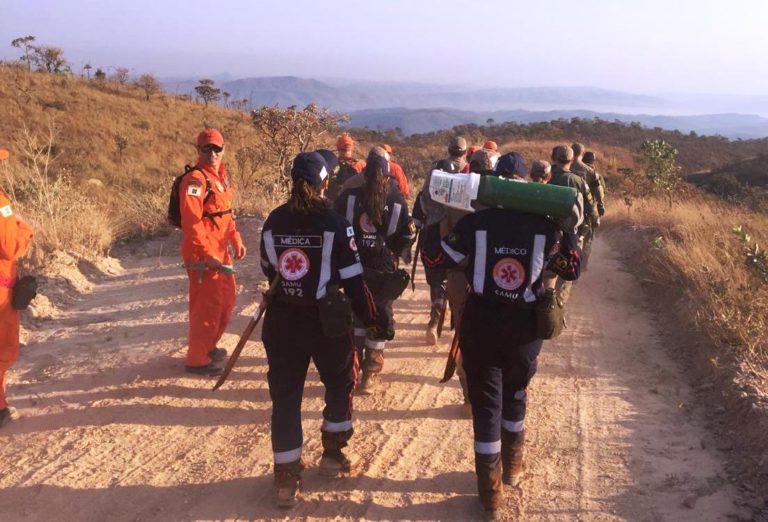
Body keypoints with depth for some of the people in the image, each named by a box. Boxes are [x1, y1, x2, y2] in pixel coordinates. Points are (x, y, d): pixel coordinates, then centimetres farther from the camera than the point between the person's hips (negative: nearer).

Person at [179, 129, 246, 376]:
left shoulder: (220, 176, 13)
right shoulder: (195, 179, -16)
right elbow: (191, 222, -24)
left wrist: (236, 240, 15)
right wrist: (208, 255, -27)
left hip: (220, 251, 10)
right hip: (203, 255, -10)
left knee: (226, 301, 20)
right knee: (208, 306, -4)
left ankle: (208, 346, 38)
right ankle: (197, 359, 10)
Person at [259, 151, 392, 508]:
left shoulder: (274, 221, 0)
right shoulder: (335, 224, -12)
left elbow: (267, 270, 11)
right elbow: (353, 281, -12)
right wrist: (374, 320, -2)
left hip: (281, 320, 3)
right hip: (326, 320, -3)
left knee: (285, 394, 9)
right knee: (340, 382, 20)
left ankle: (286, 477, 11)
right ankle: (334, 456, 31)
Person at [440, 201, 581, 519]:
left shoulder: (474, 223, -11)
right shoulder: (546, 227, -8)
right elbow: (571, 268, 2)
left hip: (480, 326, -1)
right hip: (525, 329, 2)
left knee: (485, 404, 10)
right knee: (515, 397, 24)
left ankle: (490, 492, 16)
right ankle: (513, 467, 44)